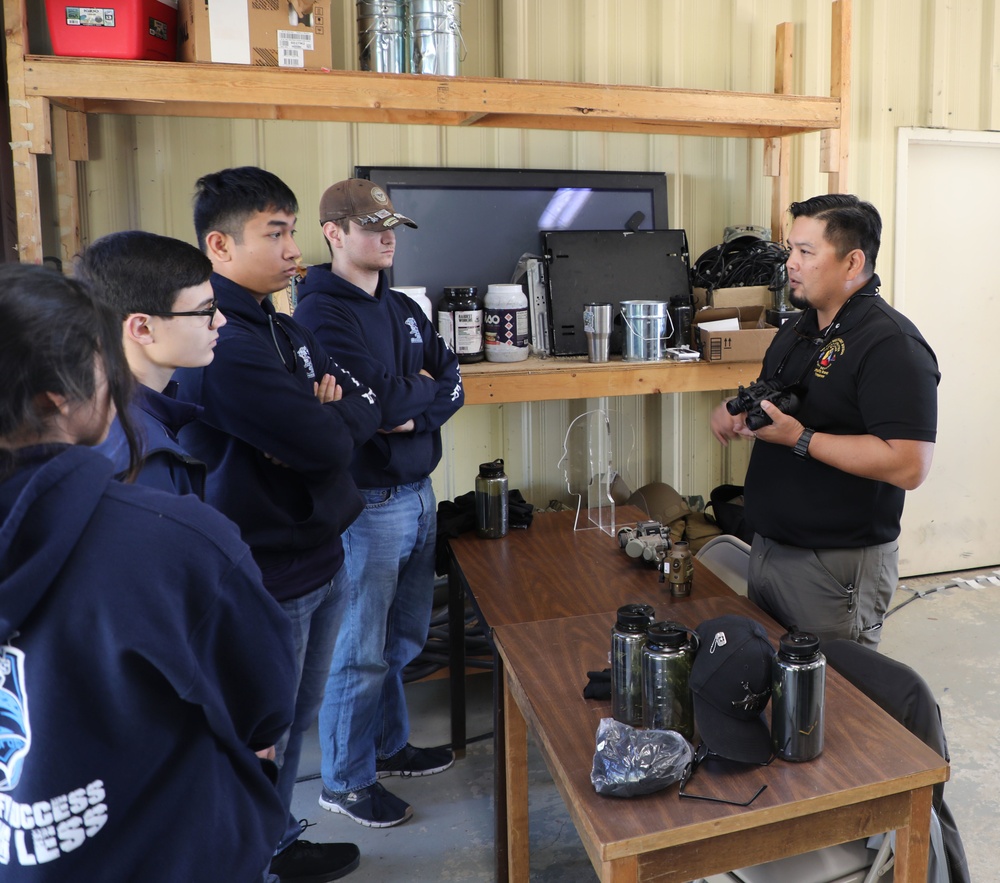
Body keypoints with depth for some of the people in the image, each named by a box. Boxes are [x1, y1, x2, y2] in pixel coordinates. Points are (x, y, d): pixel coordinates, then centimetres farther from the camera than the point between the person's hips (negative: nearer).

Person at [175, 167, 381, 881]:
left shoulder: (286, 331, 9)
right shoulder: (223, 346, -24)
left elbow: (367, 407, 4)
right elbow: (329, 445, -27)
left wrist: (318, 419, -15)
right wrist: (329, 418, -6)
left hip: (322, 560, 10)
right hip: (268, 582, -9)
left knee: (296, 720, 24)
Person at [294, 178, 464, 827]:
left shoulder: (405, 309, 13)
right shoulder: (321, 313, -13)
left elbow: (452, 385, 7)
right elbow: (376, 400, -22)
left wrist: (417, 412, -12)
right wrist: (424, 388, -4)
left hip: (419, 493, 8)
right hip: (369, 503, -8)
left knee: (404, 638, 19)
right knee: (362, 651, 4)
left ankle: (390, 746, 39)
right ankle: (346, 781, 23)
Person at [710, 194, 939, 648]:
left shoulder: (891, 344, -17)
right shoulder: (797, 330, 11)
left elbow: (908, 466, -26)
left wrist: (799, 439, -25)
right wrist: (736, 413, 0)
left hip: (836, 567, -8)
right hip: (766, 550, 9)